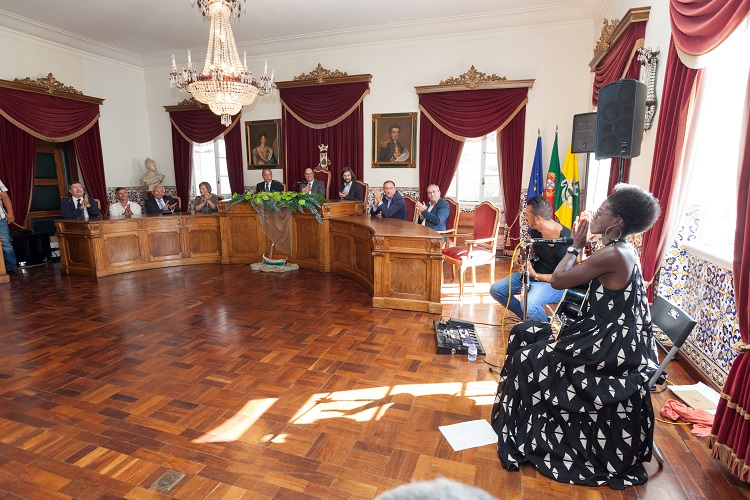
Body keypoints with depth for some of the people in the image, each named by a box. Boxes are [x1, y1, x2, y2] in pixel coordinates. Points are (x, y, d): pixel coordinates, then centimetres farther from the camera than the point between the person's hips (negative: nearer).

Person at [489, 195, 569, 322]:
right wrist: (521, 259, -2)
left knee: (529, 305, -36)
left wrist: (535, 275, -24)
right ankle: (528, 319, 12)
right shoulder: (535, 229, -5)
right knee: (495, 290, 0)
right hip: (533, 272, 8)